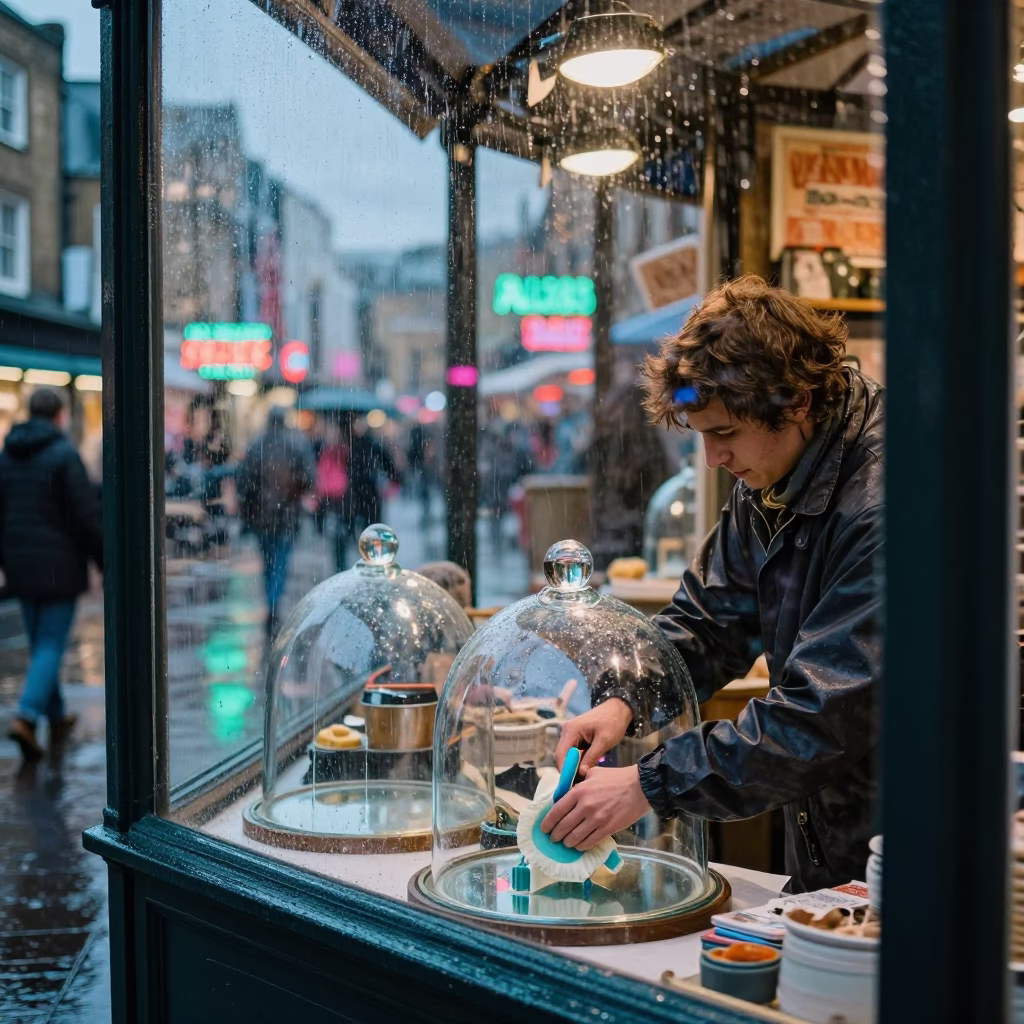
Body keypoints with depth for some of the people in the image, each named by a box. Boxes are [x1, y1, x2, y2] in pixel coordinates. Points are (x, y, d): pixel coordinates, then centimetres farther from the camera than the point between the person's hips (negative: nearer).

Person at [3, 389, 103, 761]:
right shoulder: (64, 454, -11)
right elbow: (88, 515, -14)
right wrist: (107, 562, -5)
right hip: (58, 565, -6)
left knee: (39, 643, 16)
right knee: (52, 644, -2)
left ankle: (57, 718, 24)